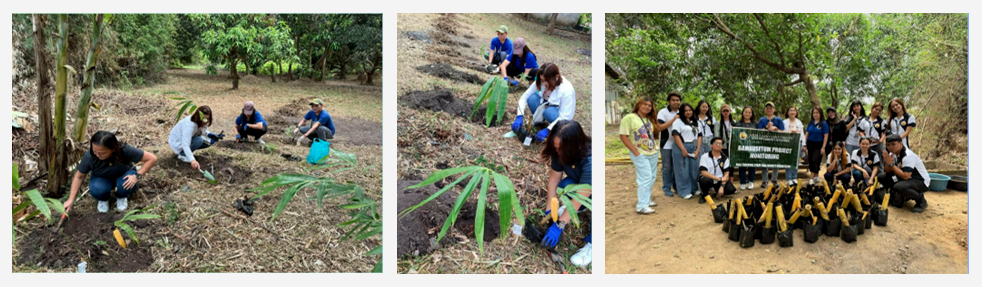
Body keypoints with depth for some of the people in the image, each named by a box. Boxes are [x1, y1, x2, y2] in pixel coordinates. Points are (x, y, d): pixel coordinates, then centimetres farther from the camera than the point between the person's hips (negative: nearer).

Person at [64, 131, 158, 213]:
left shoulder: (125, 151, -34)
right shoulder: (89, 157, -29)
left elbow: (152, 158, -26)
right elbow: (79, 177, -12)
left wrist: (137, 176, -34)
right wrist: (71, 200, -13)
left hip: (123, 175, 0)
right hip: (102, 179, 0)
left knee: (126, 185, -35)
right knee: (97, 190, -34)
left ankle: (121, 197, 3)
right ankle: (103, 199, 5)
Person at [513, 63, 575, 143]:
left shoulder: (567, 90, -33)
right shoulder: (540, 82, -20)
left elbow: (565, 117, -31)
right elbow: (524, 97, -16)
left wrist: (547, 130, -38)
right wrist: (519, 117, -29)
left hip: (560, 115, -4)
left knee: (549, 111, -38)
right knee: (532, 98, -25)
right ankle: (538, 121, 1)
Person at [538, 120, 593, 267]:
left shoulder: (590, 160, -41)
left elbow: (580, 197, -38)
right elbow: (554, 179, -15)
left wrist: (559, 225, -36)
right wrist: (549, 211, -19)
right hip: (579, 181, 6)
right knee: (565, 185, -26)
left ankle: (592, 244, -21)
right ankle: (580, 208, 9)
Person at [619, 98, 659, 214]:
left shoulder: (650, 120, 12)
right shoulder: (629, 118, -10)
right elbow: (623, 136, -14)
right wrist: (636, 152, -16)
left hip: (653, 153, 7)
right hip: (640, 154, -7)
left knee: (652, 177, 11)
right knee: (646, 178, -11)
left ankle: (647, 199, 26)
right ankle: (642, 206, -8)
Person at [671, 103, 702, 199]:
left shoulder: (696, 122, 19)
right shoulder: (678, 122, 0)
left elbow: (699, 136, 15)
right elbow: (676, 135, -10)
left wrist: (697, 150, 2)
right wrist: (683, 150, -15)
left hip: (694, 149, 5)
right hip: (682, 148, -5)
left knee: (694, 169, 6)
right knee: (683, 170, -3)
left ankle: (694, 189, 20)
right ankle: (684, 192, 4)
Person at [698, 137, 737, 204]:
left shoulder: (725, 158, 2)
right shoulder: (705, 157, -9)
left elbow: (726, 174, -4)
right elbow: (703, 172, -20)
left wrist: (722, 187, -19)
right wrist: (719, 178, -26)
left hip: (719, 181, 3)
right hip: (708, 179, -3)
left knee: (731, 190, -22)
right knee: (705, 180, -38)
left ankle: (716, 194, 8)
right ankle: (705, 194, -5)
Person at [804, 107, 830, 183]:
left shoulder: (823, 124, -6)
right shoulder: (810, 123, 8)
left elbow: (826, 136, -7)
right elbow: (807, 134, 12)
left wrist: (823, 147, -11)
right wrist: (804, 145, 6)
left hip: (819, 145, -5)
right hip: (810, 144, 5)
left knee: (815, 160, -14)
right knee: (810, 161, 8)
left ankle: (813, 177, -9)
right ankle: (816, 176, 22)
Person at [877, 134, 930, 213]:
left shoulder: (908, 156, -26)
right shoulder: (893, 153, 0)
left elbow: (905, 176, -33)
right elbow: (888, 172, 4)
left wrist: (891, 164, -26)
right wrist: (888, 163, -18)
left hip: (921, 181, -9)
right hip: (906, 179, 9)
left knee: (899, 187, -37)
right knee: (881, 177, 0)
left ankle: (921, 200, -9)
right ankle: (902, 196, 12)